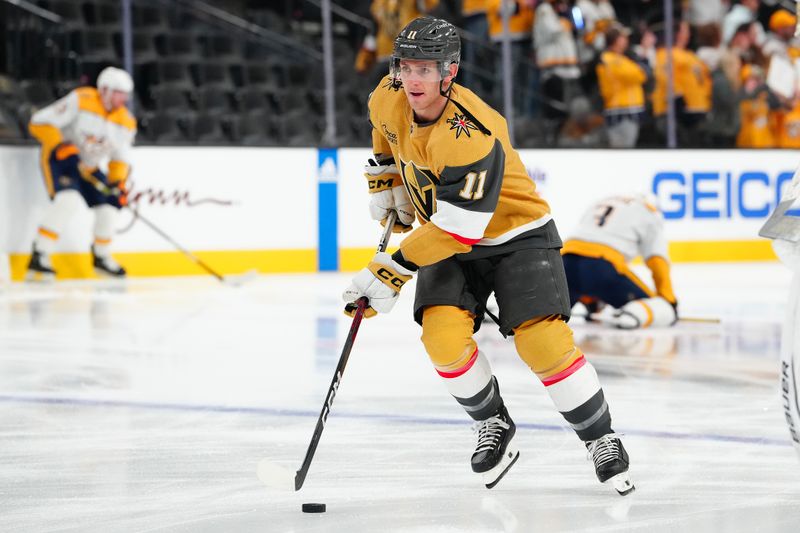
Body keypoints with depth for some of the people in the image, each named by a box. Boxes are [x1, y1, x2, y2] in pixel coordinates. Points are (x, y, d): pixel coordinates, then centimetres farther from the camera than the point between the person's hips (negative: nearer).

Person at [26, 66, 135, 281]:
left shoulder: (126, 122, 1)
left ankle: (101, 257, 27)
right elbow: (40, 122, -21)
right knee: (68, 199, -30)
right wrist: (60, 147, -29)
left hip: (88, 166, 8)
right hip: (58, 158, -8)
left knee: (109, 203, 4)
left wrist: (118, 183, -6)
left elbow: (120, 158, 10)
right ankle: (39, 257, -31)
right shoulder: (80, 101, -20)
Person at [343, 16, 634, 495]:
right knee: (444, 337, -18)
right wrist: (386, 182, 12)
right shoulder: (389, 98, -13)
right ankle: (494, 427, 7)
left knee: (543, 342, -19)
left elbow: (458, 230, -33)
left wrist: (395, 271, -31)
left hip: (517, 234, -5)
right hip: (448, 237, 6)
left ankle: (602, 441, 1)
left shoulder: (471, 135, -34)